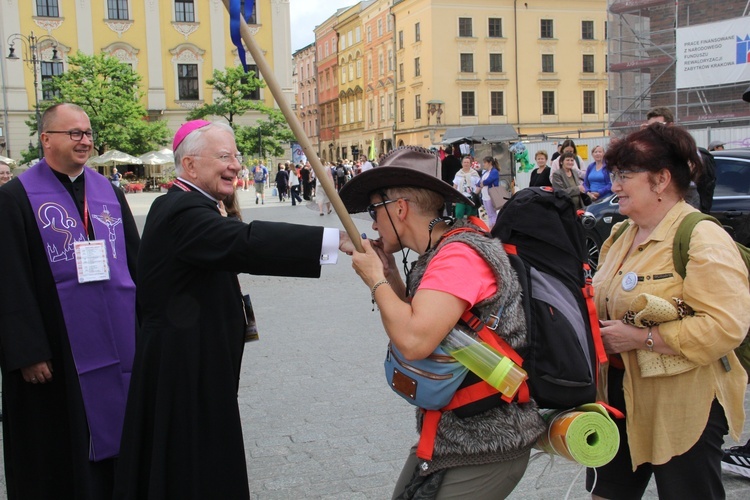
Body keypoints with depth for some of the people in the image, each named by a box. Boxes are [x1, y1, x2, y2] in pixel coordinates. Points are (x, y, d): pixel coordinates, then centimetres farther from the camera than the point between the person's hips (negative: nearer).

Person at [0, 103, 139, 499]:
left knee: (114, 441, 14)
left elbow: (135, 262, 11)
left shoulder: (109, 192, 9)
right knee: (61, 455, 9)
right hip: (56, 352, -4)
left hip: (117, 347, 5)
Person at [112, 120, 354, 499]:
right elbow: (247, 243, -39)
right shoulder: (184, 213, -23)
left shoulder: (176, 206, 13)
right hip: (187, 368, -10)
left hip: (185, 359, 10)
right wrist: (335, 240, -44)